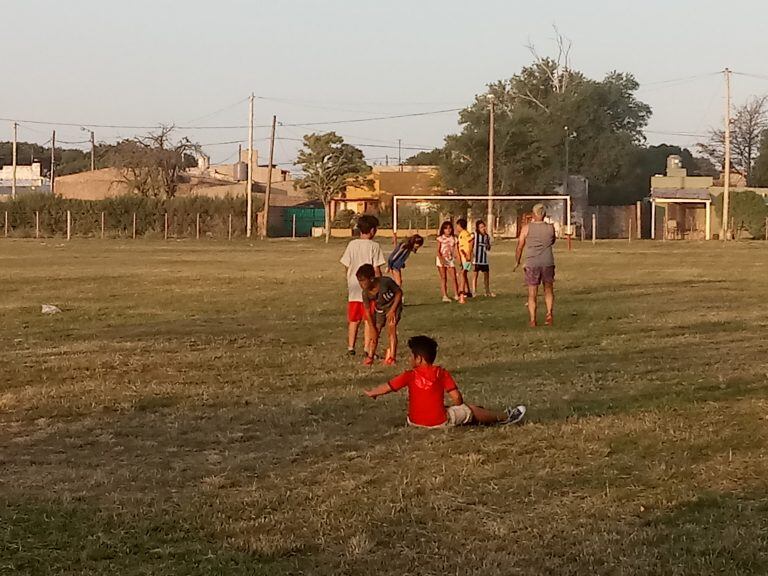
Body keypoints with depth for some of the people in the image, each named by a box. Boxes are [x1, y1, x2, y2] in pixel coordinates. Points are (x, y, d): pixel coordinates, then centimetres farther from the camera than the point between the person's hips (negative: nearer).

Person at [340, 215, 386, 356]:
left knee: (353, 320, 13)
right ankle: (367, 349, 2)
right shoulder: (374, 246, -10)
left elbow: (347, 267, 6)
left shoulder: (352, 245, 2)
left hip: (354, 289, 4)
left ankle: (350, 347, 18)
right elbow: (376, 270, -11)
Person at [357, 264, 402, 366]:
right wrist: (373, 329, -12)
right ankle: (370, 357, 13)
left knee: (391, 328, -18)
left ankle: (391, 357, -16)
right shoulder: (366, 293, -22)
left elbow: (399, 293, -18)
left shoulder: (386, 282, -33)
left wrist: (392, 310, -21)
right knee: (375, 333, 0)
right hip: (379, 309, 4)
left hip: (393, 305, -4)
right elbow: (367, 311, -11)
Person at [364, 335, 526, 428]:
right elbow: (457, 398, -7)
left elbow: (387, 387, 2)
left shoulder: (410, 376, -3)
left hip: (415, 421, 3)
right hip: (439, 422, -3)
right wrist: (458, 408, 15)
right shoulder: (441, 373, -4)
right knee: (470, 410, 15)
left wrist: (371, 393, 20)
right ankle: (504, 417, 26)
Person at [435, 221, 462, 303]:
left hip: (450, 260, 2)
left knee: (454, 278, -4)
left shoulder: (454, 239, 7)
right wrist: (441, 259, -20)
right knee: (443, 278, -2)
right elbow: (438, 251, -4)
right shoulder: (440, 238, 0)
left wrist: (459, 259, -10)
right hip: (442, 260, -2)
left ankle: (456, 295, 2)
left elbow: (456, 250, 5)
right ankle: (444, 296, -2)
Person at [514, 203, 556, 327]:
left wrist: (517, 261, 15)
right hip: (548, 262, 1)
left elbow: (520, 247, 1)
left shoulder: (527, 228, -4)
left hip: (532, 264, -1)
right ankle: (549, 313, -1)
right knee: (548, 290, 16)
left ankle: (532, 319, 4)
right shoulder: (550, 228, 1)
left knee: (532, 293, 5)